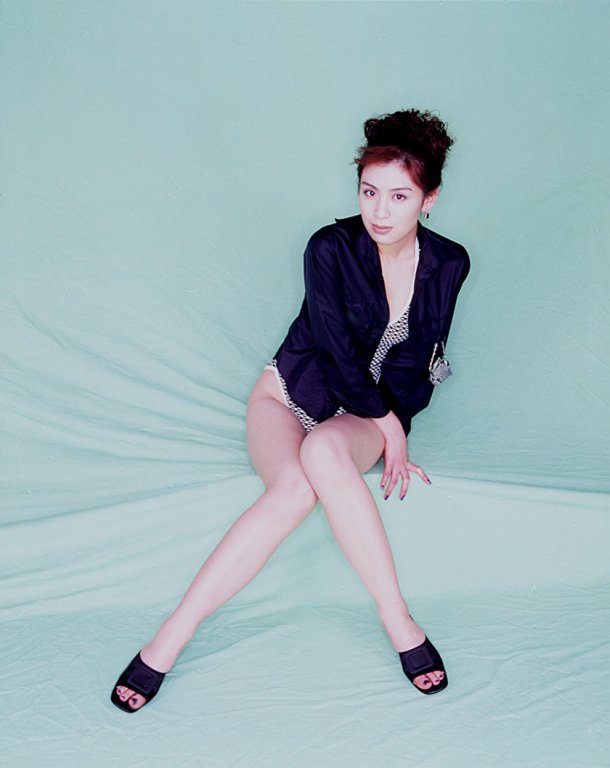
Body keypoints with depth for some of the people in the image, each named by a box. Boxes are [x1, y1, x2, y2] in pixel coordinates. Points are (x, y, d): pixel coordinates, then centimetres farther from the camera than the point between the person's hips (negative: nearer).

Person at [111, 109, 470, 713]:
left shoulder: (449, 265, -4)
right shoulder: (332, 247, -12)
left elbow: (415, 363, 1)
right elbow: (337, 351, -11)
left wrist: (390, 428, -10)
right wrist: (389, 423, -9)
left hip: (369, 413, 2)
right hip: (293, 394, -1)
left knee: (324, 452, -37)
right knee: (294, 485, -34)